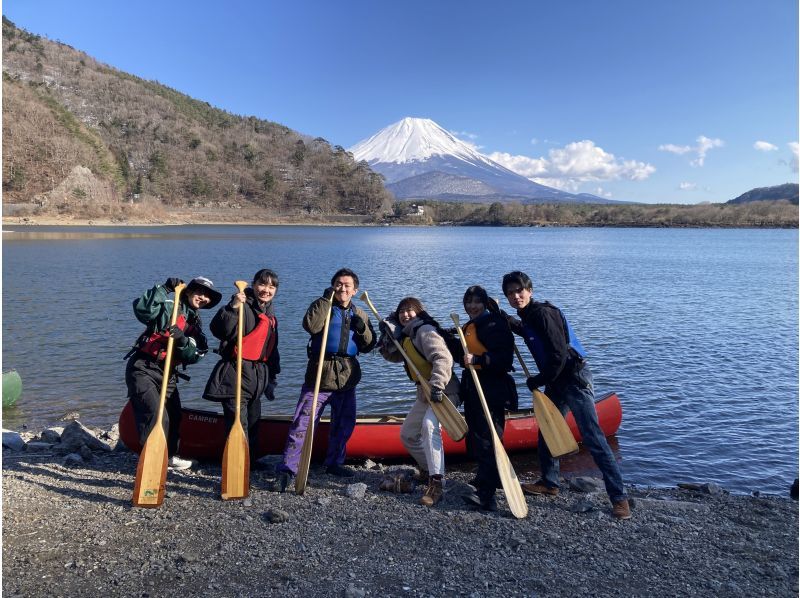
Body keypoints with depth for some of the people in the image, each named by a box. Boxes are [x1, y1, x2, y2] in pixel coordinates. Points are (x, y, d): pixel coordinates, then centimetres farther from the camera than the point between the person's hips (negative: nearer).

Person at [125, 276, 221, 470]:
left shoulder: (195, 324, 13)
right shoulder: (169, 305, -5)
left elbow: (195, 355, -3)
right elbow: (141, 309, -25)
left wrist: (182, 340, -22)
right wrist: (164, 288, -23)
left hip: (167, 373, 8)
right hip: (143, 368, -8)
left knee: (174, 415, 15)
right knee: (155, 415, -16)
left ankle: (169, 455, 33)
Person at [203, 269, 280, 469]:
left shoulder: (270, 314, 15)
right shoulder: (243, 306, -10)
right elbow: (218, 330, -24)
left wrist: (272, 377, 21)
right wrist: (232, 308, -36)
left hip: (258, 375, 8)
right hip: (236, 373, -8)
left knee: (253, 420, 18)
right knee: (238, 421, -11)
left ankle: (251, 460, 33)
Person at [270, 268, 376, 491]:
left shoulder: (359, 314, 12)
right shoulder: (322, 306, -1)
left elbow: (368, 347, 10)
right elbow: (310, 325, -23)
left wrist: (363, 329, -9)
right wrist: (325, 300, -20)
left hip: (347, 377, 5)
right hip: (320, 374, -5)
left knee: (345, 423, 15)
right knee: (303, 423, -8)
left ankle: (334, 463, 34)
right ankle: (287, 470, -3)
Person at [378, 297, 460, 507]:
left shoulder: (425, 330, -14)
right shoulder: (406, 335, 14)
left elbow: (443, 358, -27)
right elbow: (393, 356, 18)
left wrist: (436, 384, -38)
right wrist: (388, 336, 2)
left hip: (442, 391, -10)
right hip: (425, 393, 10)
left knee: (429, 425, -34)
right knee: (407, 435, 18)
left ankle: (436, 484, -34)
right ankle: (427, 470, 37)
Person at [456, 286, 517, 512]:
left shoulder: (495, 324, -10)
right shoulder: (468, 327, 17)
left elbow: (504, 359, -22)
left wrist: (477, 359, -31)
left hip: (492, 389, -9)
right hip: (473, 388, 9)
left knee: (488, 438, -14)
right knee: (476, 437, 18)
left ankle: (486, 495, -18)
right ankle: (485, 478, 36)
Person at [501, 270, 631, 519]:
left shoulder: (544, 313, -19)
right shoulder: (527, 316, 9)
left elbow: (559, 356, -23)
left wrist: (538, 382, -12)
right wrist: (514, 325, 24)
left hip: (574, 379, -10)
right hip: (555, 382, 10)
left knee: (593, 438, -9)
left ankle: (619, 498, -2)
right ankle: (549, 483, 32)